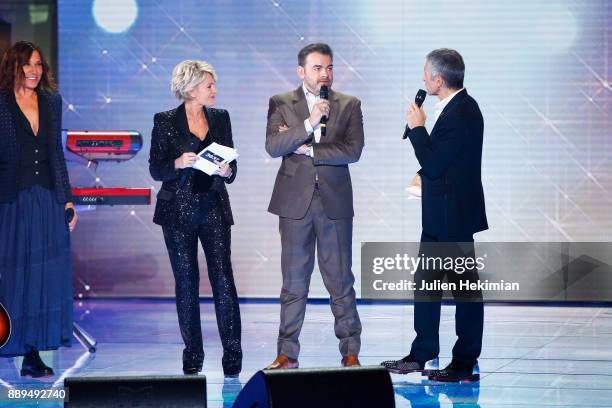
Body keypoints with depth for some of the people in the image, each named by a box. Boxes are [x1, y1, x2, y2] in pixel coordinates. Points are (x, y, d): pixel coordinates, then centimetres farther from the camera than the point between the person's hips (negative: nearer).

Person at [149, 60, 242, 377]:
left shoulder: (220, 118, 8)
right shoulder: (165, 122, -1)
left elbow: (231, 164, 12)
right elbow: (155, 169, -3)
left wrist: (227, 171, -10)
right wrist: (177, 164, -22)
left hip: (214, 209, 2)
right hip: (178, 211, -2)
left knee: (223, 280, -8)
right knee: (186, 283, 3)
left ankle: (232, 355, -5)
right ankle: (192, 355, 12)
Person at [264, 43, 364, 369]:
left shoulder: (349, 105, 6)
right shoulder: (281, 104, 5)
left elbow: (353, 150, -7)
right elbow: (273, 147, -9)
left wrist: (307, 150, -9)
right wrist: (309, 123, -20)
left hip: (335, 203, 0)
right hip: (295, 202, 0)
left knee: (341, 281, 2)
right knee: (294, 282, 5)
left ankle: (350, 352, 8)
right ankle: (287, 354, 10)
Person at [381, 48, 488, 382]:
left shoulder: (461, 114, -20)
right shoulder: (457, 107, 10)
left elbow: (433, 164, -21)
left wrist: (417, 127, -12)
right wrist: (423, 176, 8)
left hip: (454, 216, -10)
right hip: (439, 216, 11)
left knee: (465, 286, -1)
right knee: (425, 282, 16)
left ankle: (465, 364, 5)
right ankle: (422, 354, 25)